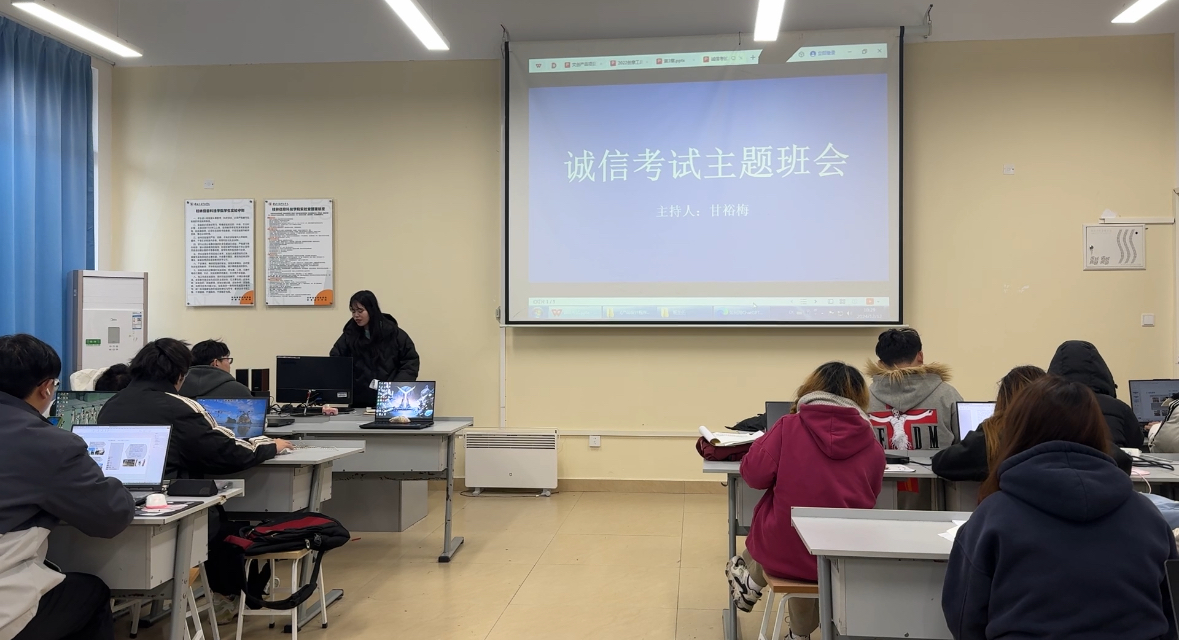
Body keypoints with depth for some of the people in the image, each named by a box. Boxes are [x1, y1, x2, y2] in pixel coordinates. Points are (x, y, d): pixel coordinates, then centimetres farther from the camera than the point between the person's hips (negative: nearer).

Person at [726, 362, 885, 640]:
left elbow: (754, 474, -8)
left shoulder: (789, 427, -8)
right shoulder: (872, 445, -1)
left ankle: (753, 581, 43)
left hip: (785, 551, -2)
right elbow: (865, 501, 10)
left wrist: (772, 452, 11)